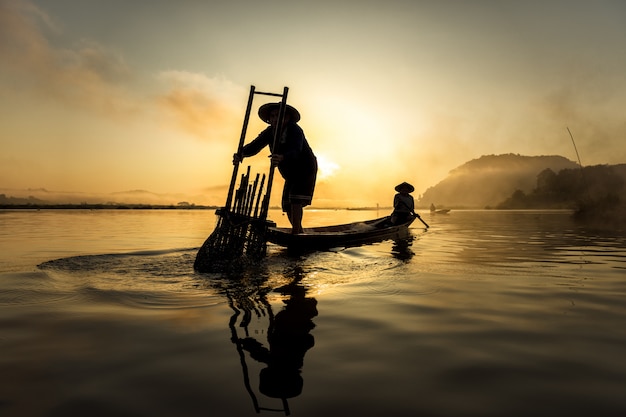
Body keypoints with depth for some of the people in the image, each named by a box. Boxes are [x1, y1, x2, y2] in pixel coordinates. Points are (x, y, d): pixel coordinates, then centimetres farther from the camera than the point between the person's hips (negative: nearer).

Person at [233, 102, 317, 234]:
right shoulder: (270, 132, -8)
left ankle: (295, 233, -24)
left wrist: (282, 158, -64)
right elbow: (254, 145, -20)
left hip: (306, 170, -7)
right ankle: (299, 232, 20)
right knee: (287, 204, 5)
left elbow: (295, 152, -43)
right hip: (291, 174, 7)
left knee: (296, 200, -23)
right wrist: (241, 154, -41)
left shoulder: (295, 130, -27)